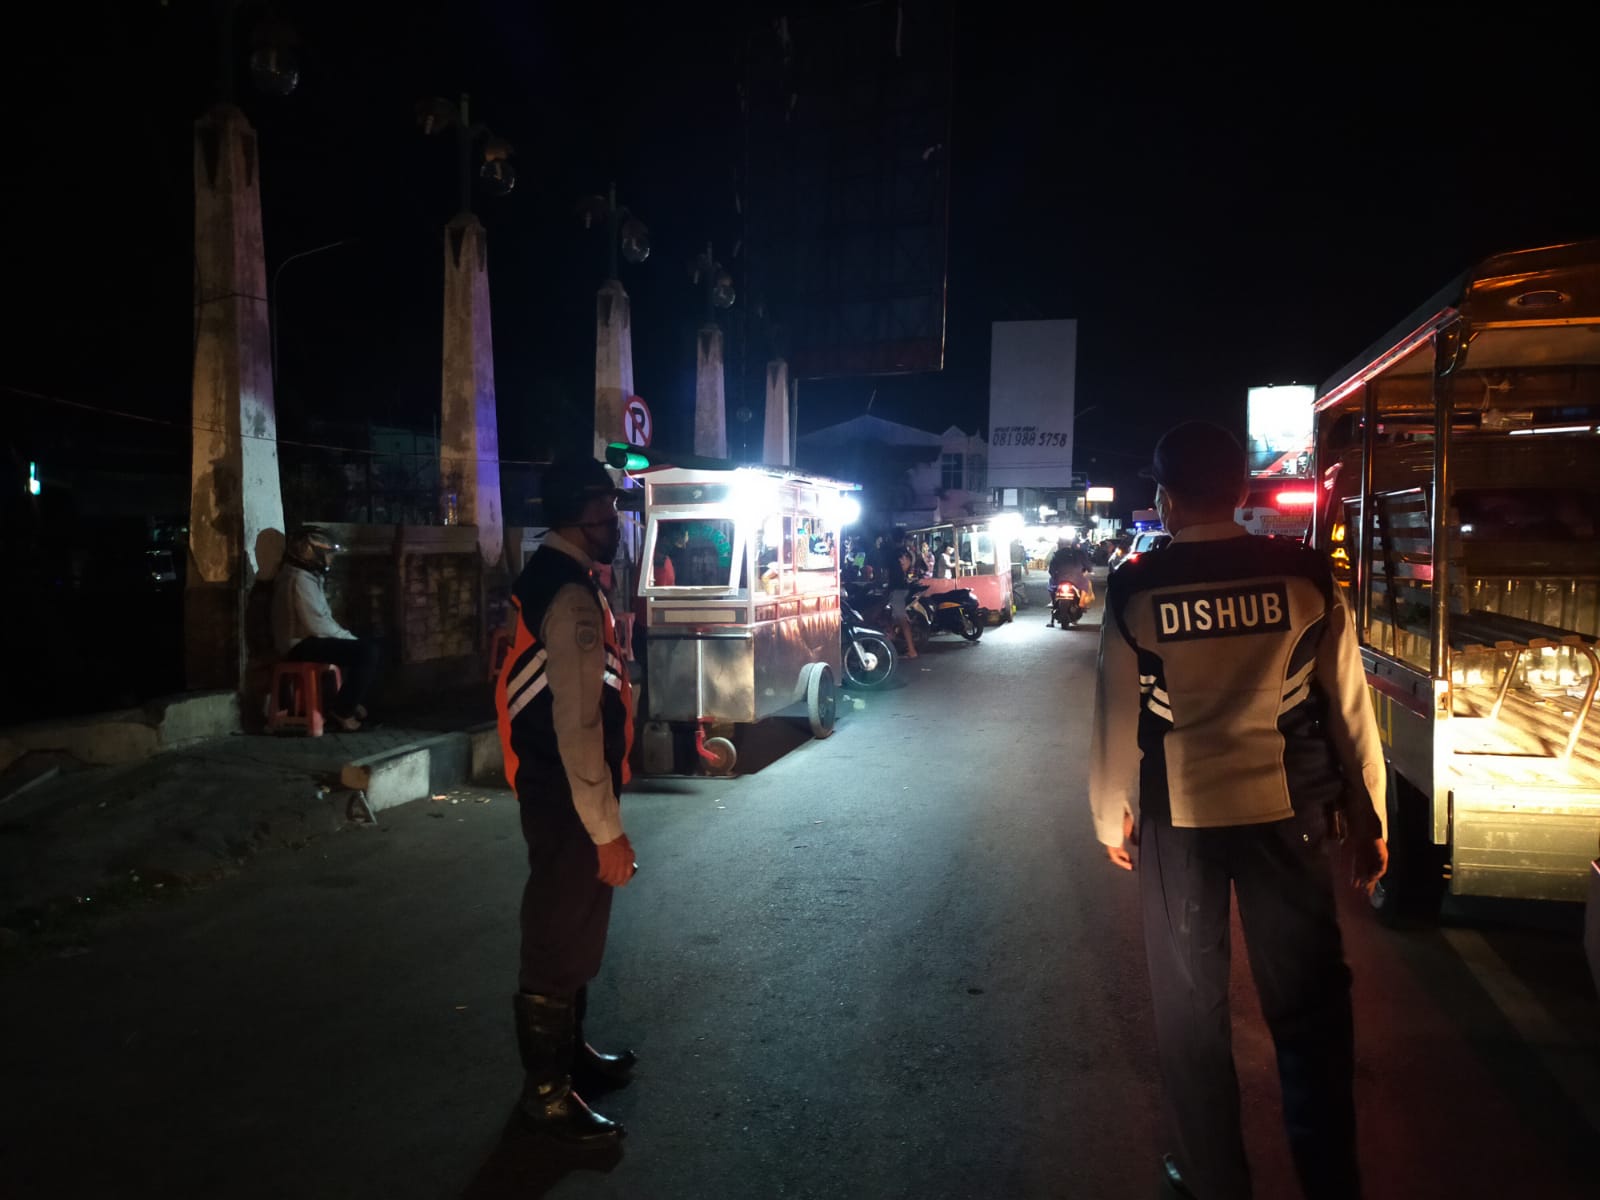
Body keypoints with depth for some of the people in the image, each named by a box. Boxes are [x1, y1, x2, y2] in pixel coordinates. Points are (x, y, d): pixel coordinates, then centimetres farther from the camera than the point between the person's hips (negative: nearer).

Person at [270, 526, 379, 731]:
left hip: (306, 639, 11)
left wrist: (347, 636, 6)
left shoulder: (307, 576, 14)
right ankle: (341, 711, -11)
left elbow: (320, 618, 17)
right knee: (367, 652, -20)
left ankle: (350, 701, 18)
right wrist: (350, 637, -13)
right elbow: (318, 626, -24)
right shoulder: (300, 580, -19)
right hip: (302, 645, -11)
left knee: (368, 644, 17)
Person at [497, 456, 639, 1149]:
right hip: (568, 798, -10)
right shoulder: (572, 596, -22)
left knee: (572, 929, 23)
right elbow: (578, 723, -26)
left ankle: (569, 1053, 41)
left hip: (553, 789, 10)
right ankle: (546, 1092, 21)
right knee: (560, 938, 4)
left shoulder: (548, 581, 11)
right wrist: (607, 829, -22)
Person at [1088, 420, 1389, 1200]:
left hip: (1178, 819, -1)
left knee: (1189, 1007, 15)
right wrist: (1370, 820, 10)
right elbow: (1349, 709, -1)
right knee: (1309, 1004, 15)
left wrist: (1112, 818, 10)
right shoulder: (1306, 577, -6)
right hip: (1287, 812, 1)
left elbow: (1116, 719, -4)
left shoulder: (1135, 590, -8)